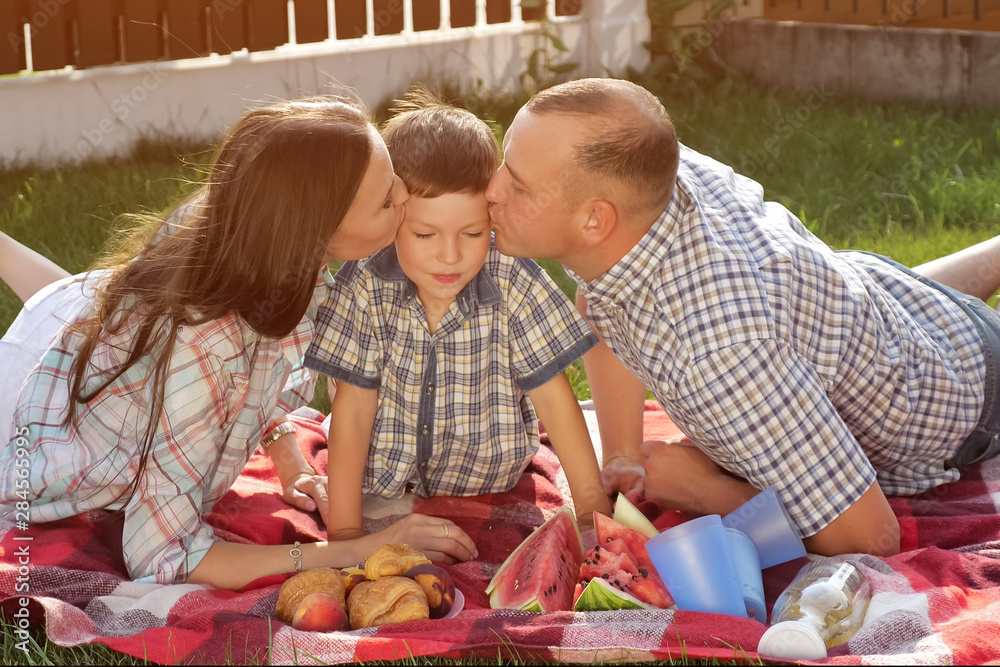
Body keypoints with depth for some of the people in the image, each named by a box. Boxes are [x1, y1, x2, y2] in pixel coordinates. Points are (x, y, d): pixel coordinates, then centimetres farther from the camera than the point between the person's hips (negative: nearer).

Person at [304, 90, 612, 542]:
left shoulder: (514, 287, -16)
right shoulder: (365, 288, -16)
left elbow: (553, 399, -7)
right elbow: (353, 409, -12)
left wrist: (590, 500, -7)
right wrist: (344, 530, -13)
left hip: (490, 495, 2)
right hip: (384, 488, -2)